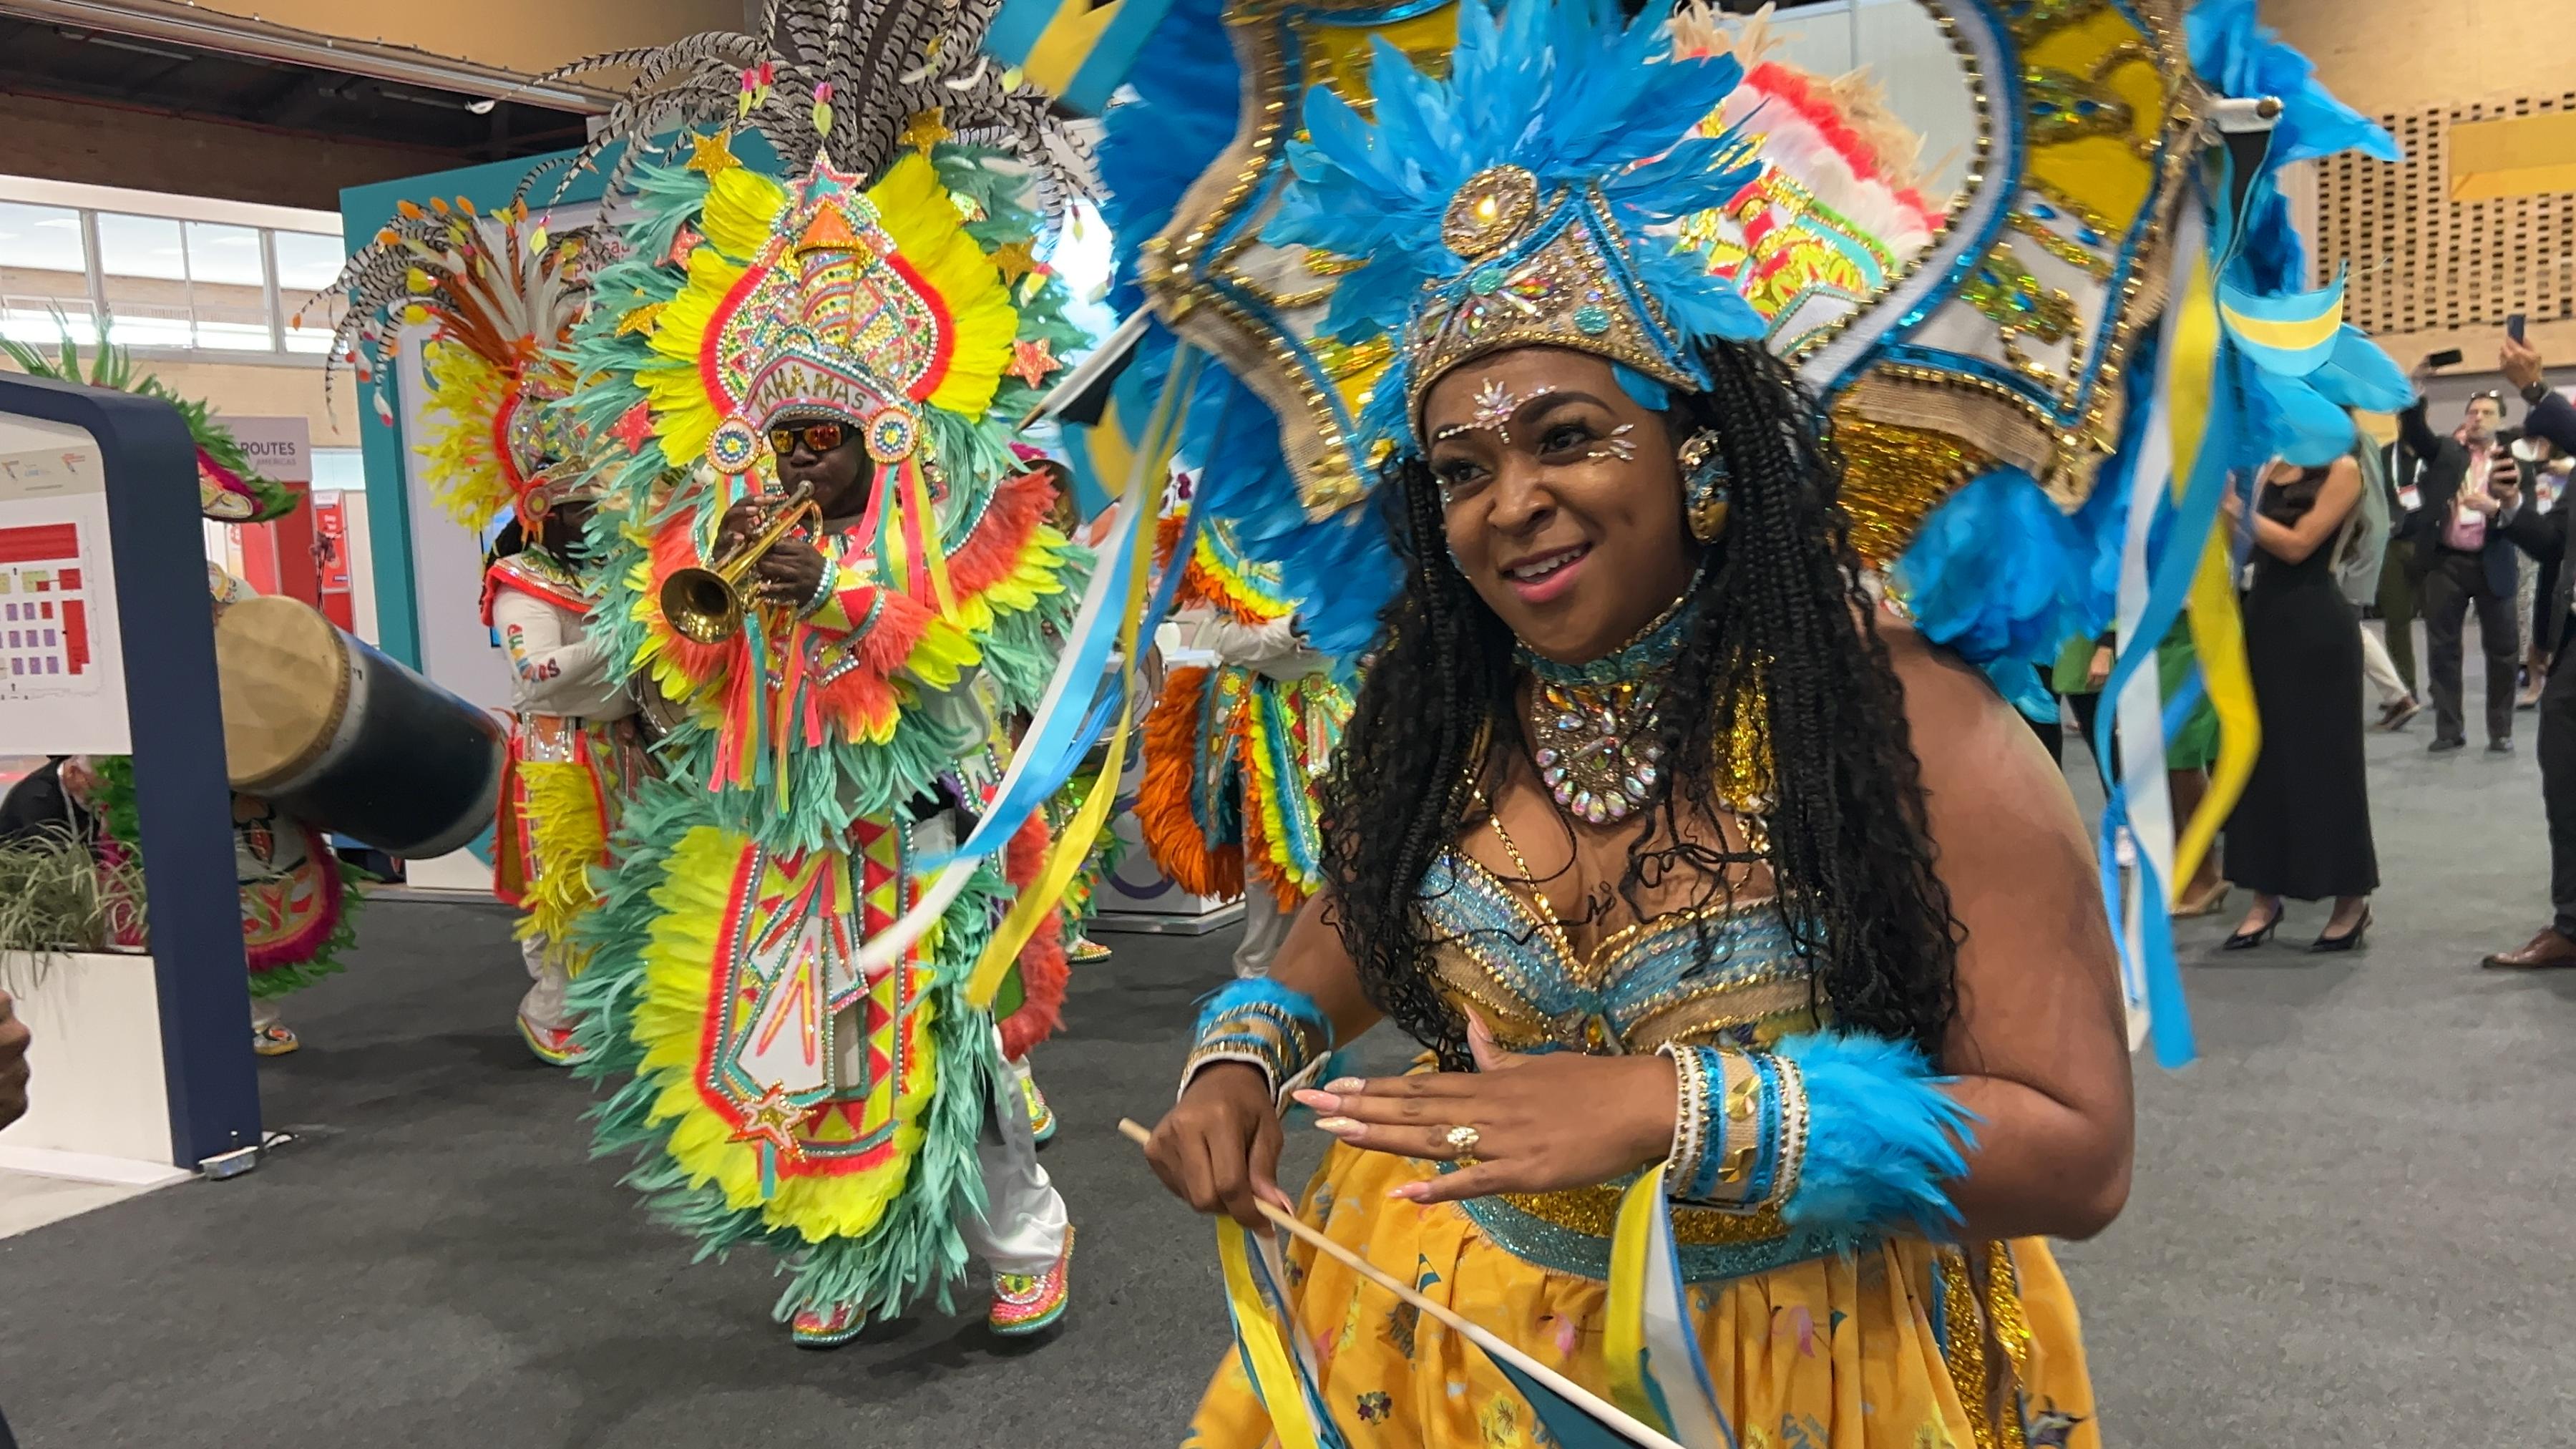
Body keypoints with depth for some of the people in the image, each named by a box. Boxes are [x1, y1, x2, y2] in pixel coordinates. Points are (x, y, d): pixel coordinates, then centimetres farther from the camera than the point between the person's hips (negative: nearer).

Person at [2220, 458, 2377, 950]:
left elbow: (2298, 545, -17)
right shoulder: (2271, 469, 11)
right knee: (2259, 756, 7)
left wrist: (2232, 505, -17)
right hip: (2263, 618, 7)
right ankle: (2265, 897, 15)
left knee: (2323, 757, 0)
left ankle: (2352, 899, 13)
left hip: (2317, 628, -7)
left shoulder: (2342, 470, -7)